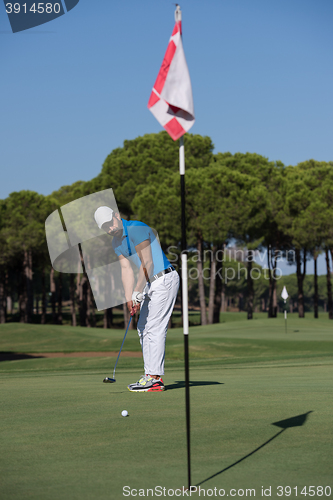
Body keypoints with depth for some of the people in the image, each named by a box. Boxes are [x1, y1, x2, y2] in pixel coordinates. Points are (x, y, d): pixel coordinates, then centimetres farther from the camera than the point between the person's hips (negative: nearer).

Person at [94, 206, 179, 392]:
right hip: (151, 284, 10)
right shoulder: (117, 243, 10)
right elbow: (127, 270, 5)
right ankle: (152, 375, 13)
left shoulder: (137, 229, -18)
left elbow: (147, 265, -20)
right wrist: (129, 299, -6)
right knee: (143, 328, 10)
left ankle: (154, 379, -11)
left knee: (155, 329, -12)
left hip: (164, 280, -10)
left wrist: (138, 294, -16)